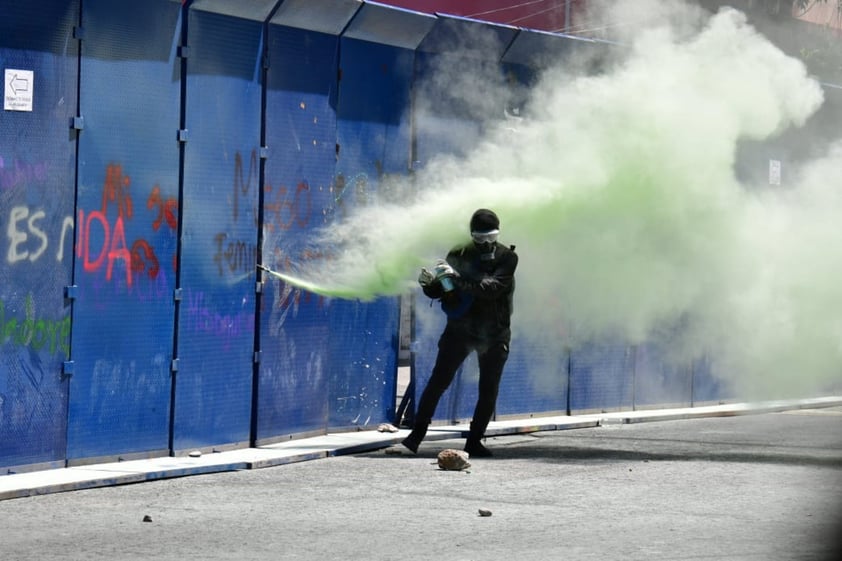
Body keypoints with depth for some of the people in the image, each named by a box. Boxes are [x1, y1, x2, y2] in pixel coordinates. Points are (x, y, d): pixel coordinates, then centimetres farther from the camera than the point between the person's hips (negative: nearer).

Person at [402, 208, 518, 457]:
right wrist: (428, 283, -20)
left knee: (488, 390, 2)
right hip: (460, 328, 0)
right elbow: (439, 291, 3)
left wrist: (458, 278, -35)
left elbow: (492, 288, -26)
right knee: (438, 381, -7)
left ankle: (474, 441, 11)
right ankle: (416, 435, -6)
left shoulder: (507, 258, -9)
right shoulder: (459, 255, -2)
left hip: (494, 335, 0)